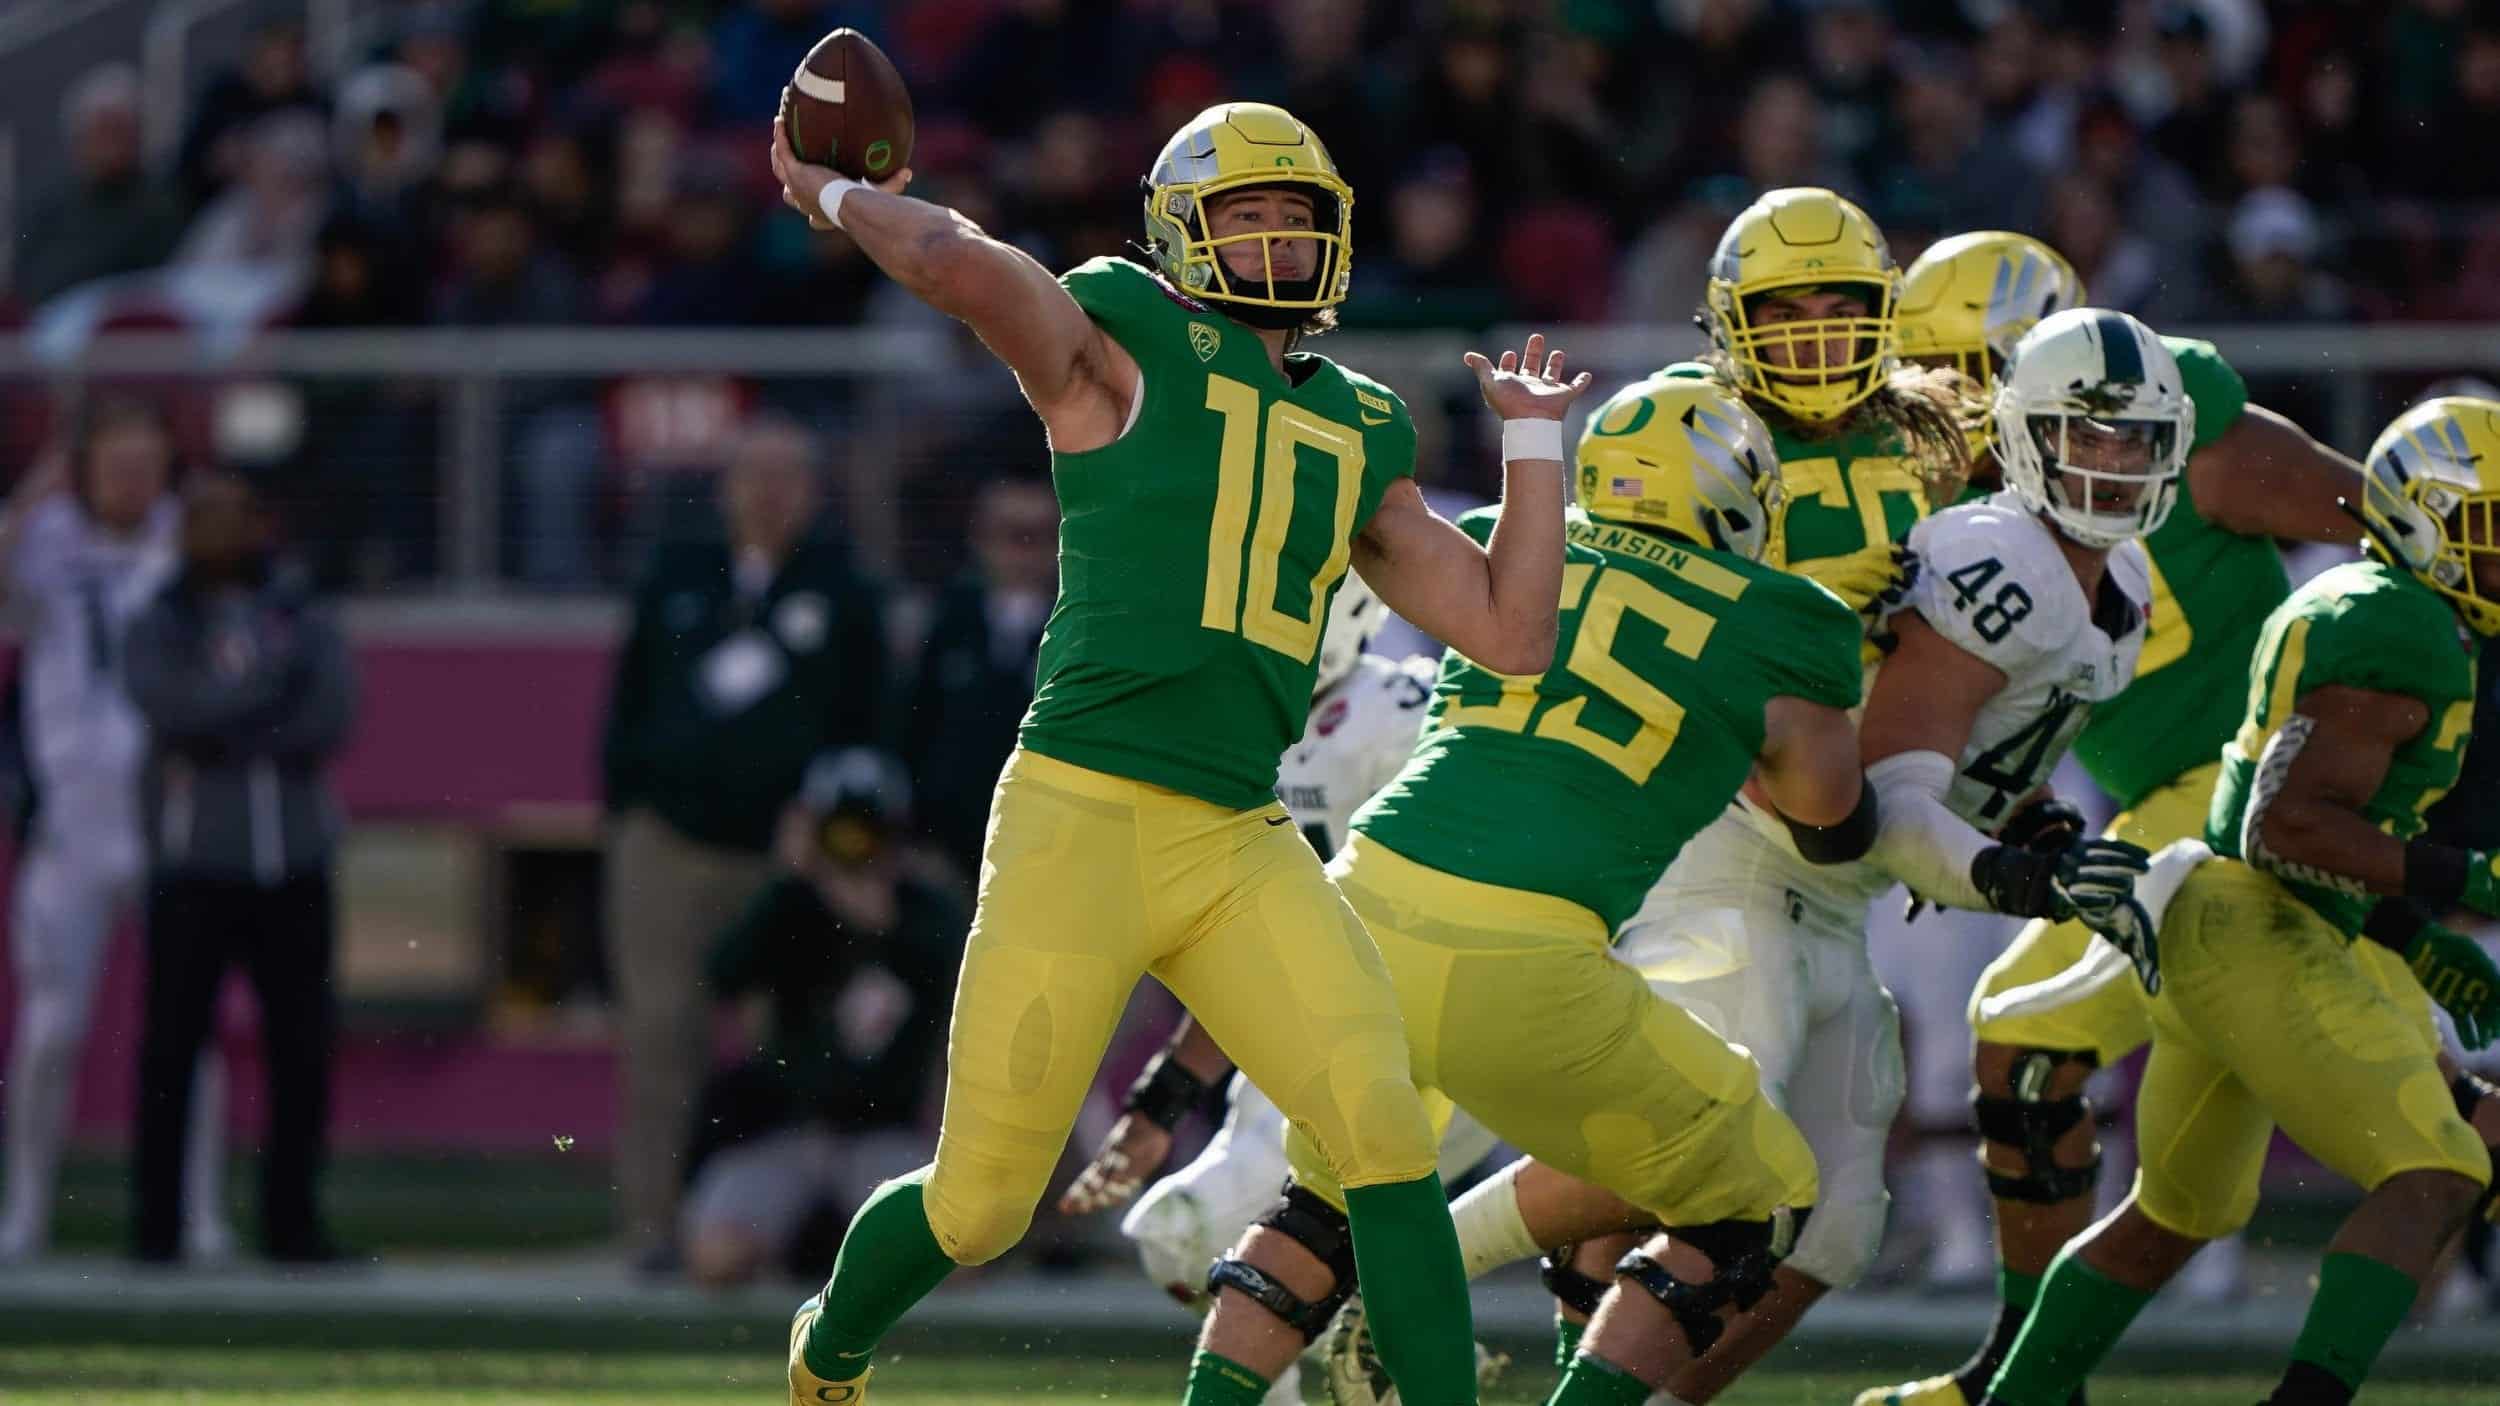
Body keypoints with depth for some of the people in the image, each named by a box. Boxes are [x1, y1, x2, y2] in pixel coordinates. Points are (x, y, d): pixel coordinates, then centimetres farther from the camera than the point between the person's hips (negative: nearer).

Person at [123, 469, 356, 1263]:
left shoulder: (304, 624, 10)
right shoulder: (160, 627, 6)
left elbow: (331, 720, -7)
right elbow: (172, 705, -15)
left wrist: (220, 747, -13)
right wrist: (272, 669, -11)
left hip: (292, 866, 2)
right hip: (193, 869, -2)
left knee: (302, 1047, 0)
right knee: (171, 1043, -5)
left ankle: (291, 1220, 7)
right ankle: (156, 1223, -1)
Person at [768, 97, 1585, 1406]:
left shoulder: (1361, 440, 18)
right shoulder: (1124, 343, 0)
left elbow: (1513, 635, 17)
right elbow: (964, 268, -21)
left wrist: (1532, 440, 20)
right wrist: (838, 196, -3)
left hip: (1245, 849, 5)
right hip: (1083, 821, -5)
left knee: (1382, 1127, -17)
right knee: (979, 1206, 3)